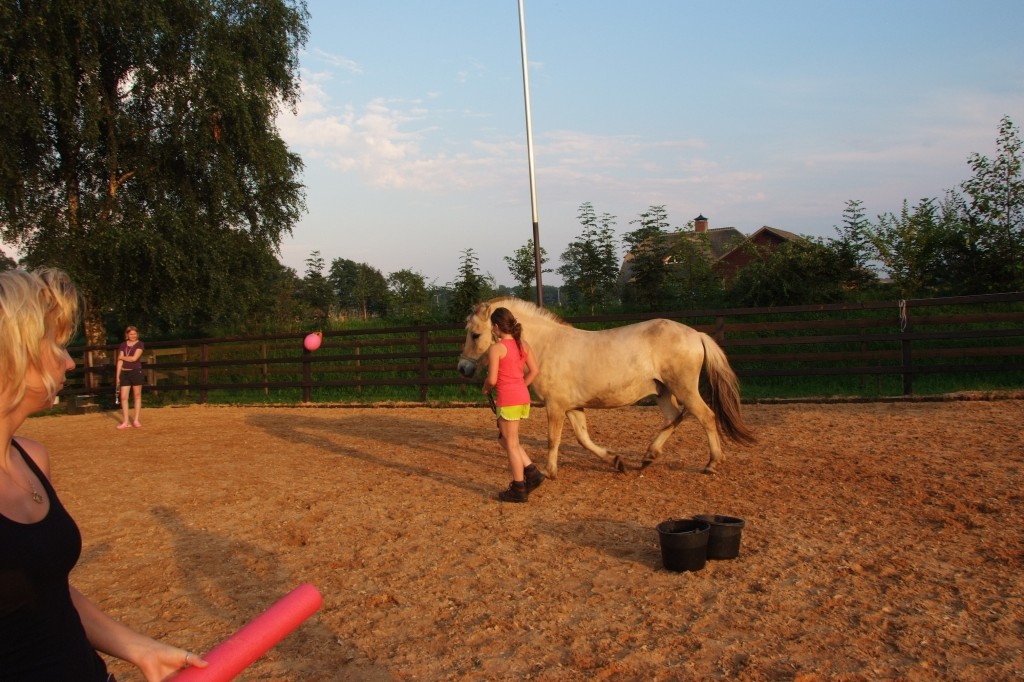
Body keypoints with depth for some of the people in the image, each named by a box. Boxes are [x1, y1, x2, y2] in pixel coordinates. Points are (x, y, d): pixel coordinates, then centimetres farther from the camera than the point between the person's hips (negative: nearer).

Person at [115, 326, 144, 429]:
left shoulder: (140, 344, -2)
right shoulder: (123, 345, 8)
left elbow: (134, 358, -12)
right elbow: (120, 361, 4)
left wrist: (122, 357, 1)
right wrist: (117, 376, 0)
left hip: (136, 372, -3)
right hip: (124, 373, 3)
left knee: (137, 396, 3)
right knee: (124, 397, 0)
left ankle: (136, 420, 9)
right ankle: (126, 422, 6)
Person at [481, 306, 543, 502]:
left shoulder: (496, 348, -13)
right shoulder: (523, 344, 7)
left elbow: (492, 379, -15)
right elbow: (534, 371, 9)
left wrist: (485, 388, 6)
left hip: (507, 400, -8)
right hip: (523, 396, 8)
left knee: (511, 444, 5)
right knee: (506, 438, 22)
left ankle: (519, 490, 14)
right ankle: (532, 473, 16)